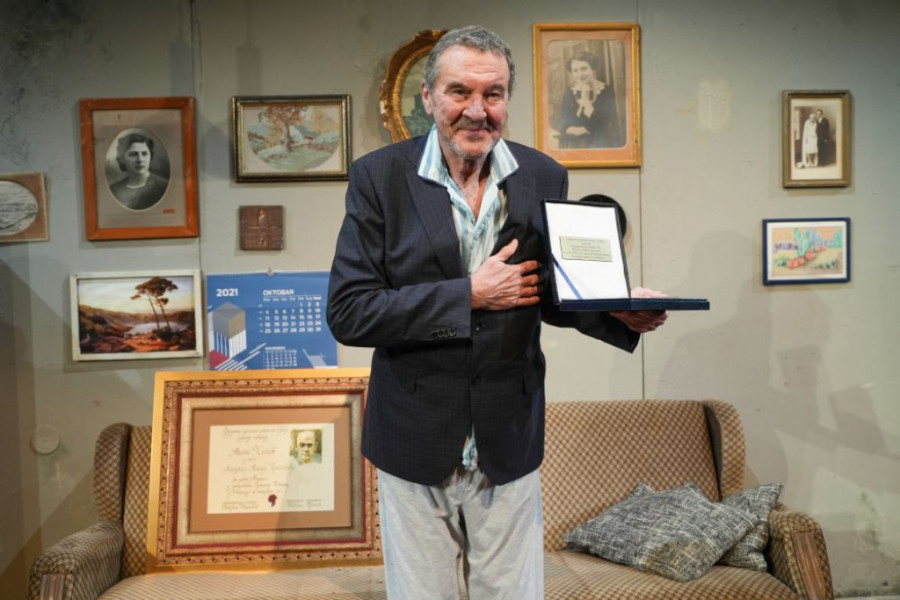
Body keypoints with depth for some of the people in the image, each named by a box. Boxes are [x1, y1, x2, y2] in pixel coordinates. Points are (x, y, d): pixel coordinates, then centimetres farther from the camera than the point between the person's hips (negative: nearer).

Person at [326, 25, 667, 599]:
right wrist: (468, 294, -20)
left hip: (509, 443, 2)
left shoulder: (545, 178, -1)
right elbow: (347, 313, -15)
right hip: (416, 444, -1)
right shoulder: (380, 176, -9)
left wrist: (620, 313, -10)